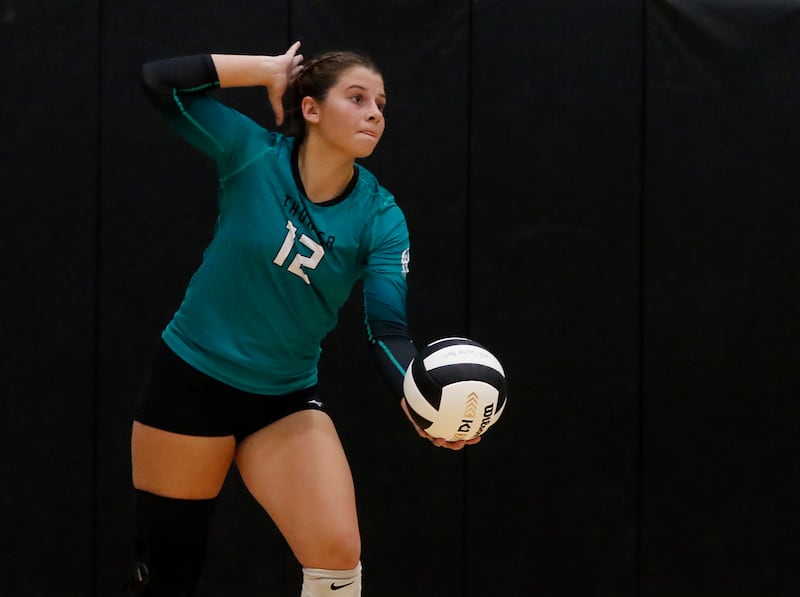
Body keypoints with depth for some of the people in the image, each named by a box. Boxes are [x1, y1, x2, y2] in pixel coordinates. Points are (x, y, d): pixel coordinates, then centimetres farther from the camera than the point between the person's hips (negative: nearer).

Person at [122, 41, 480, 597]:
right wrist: (266, 71, -13)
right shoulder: (252, 153, -11)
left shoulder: (380, 218, -9)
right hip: (191, 379, -1)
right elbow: (159, 80, -16)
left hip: (287, 397, 2)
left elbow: (388, 330, -18)